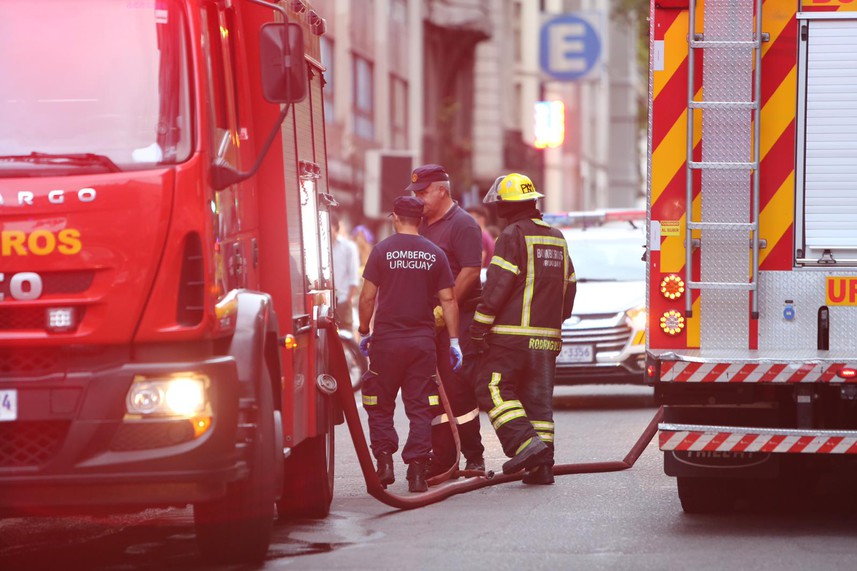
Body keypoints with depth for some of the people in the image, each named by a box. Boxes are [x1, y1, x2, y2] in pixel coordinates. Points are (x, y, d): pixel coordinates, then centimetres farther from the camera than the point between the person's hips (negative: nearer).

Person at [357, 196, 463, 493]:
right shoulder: (435, 254, 4)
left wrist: (364, 331, 9)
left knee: (380, 407, 10)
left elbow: (367, 296, -3)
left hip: (387, 338, -2)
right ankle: (417, 471, -2)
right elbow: (448, 300, 3)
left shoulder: (383, 250, -2)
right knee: (420, 408, 4)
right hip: (423, 340, 2)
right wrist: (454, 340, 7)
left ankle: (384, 463, 2)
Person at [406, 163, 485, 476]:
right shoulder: (423, 225, 18)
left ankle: (474, 458, -1)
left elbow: (471, 271, -17)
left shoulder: (462, 224, -8)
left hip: (458, 320, -8)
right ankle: (442, 460, 10)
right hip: (427, 323, 8)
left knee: (459, 391, -8)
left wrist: (444, 309, -20)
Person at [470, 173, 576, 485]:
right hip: (548, 337, 7)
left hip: (513, 333, -7)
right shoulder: (556, 238, 17)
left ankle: (526, 444, -18)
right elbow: (569, 286, 20)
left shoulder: (513, 235, -7)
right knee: (539, 397, 8)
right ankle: (542, 466, 4)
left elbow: (497, 285, -13)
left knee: (496, 389, -2)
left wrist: (479, 327, -10)